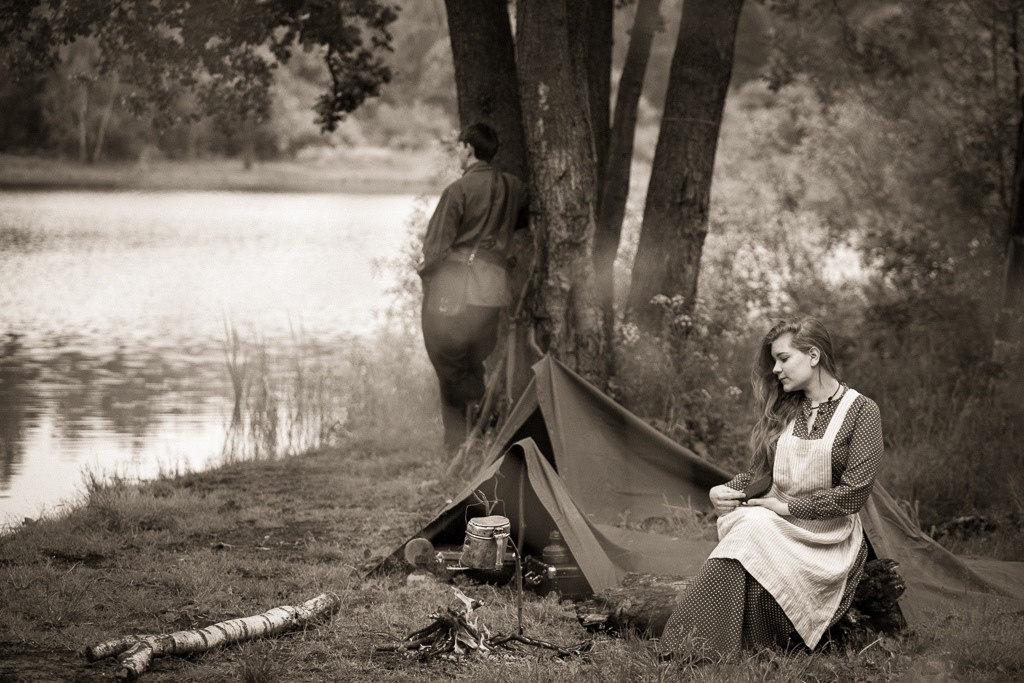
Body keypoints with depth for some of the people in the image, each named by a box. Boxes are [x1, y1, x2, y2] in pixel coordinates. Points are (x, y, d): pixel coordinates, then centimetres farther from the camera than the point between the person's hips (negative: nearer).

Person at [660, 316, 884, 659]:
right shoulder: (783, 411, 15)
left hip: (827, 539, -4)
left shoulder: (861, 411, -2)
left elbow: (853, 492, -9)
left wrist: (787, 507, -12)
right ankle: (694, 650, -44)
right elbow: (759, 473, 20)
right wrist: (725, 491, -2)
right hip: (774, 526, 4)